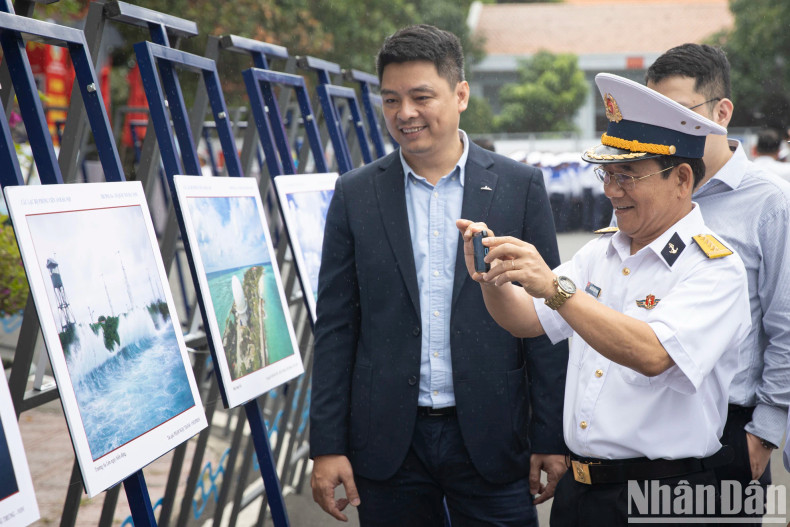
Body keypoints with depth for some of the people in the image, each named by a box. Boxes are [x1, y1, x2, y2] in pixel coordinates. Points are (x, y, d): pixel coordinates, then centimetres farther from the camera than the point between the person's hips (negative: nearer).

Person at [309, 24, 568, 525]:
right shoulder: (356, 195, 4)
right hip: (387, 443, 1)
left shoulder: (521, 187, 0)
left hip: (491, 440, -1)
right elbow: (336, 328, 4)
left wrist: (551, 438, -2)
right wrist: (328, 446, 0)